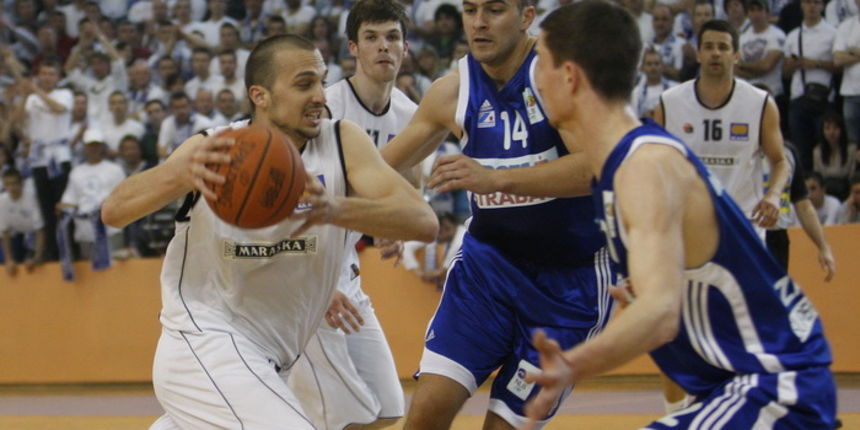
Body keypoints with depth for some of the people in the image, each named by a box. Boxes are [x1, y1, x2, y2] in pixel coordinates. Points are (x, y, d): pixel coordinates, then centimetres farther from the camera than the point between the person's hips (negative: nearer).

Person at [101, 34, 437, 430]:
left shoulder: (341, 142, -8)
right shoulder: (212, 152, -10)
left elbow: (423, 221, -20)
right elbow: (114, 211, -20)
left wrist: (335, 210, -39)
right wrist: (179, 173, -41)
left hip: (266, 361, 5)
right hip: (203, 344, -5)